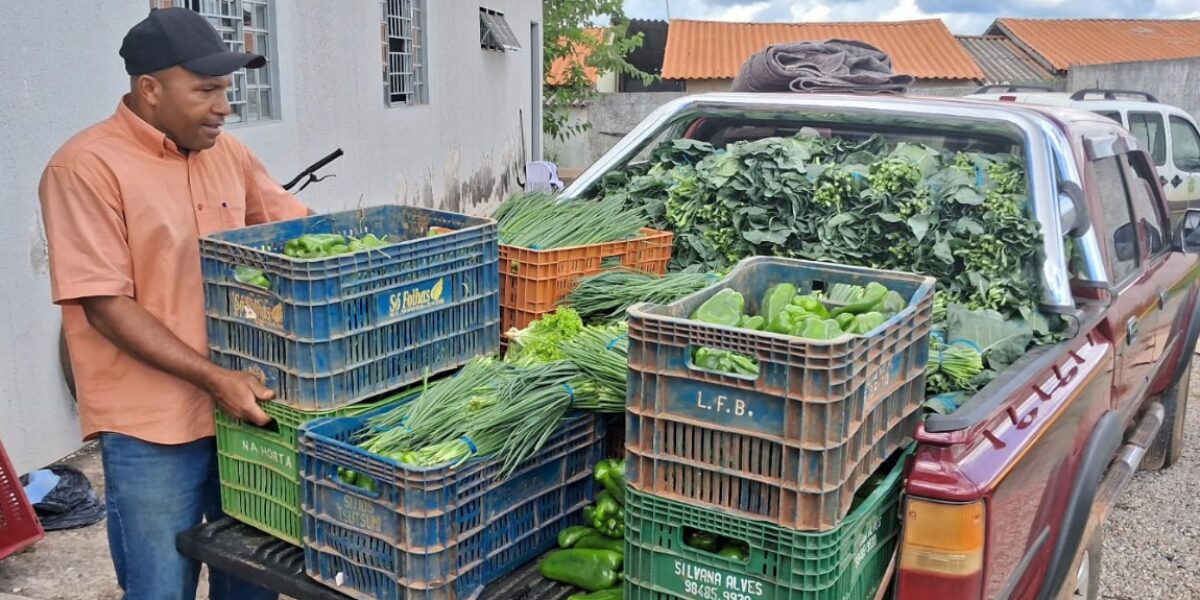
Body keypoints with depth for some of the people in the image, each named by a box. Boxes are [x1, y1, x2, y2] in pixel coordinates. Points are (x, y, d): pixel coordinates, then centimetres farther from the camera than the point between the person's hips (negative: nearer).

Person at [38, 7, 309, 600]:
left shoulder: (228, 153, 6)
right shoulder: (86, 167, -13)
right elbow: (106, 305, -17)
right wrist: (212, 377, -22)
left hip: (245, 403, 6)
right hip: (152, 427, -6)